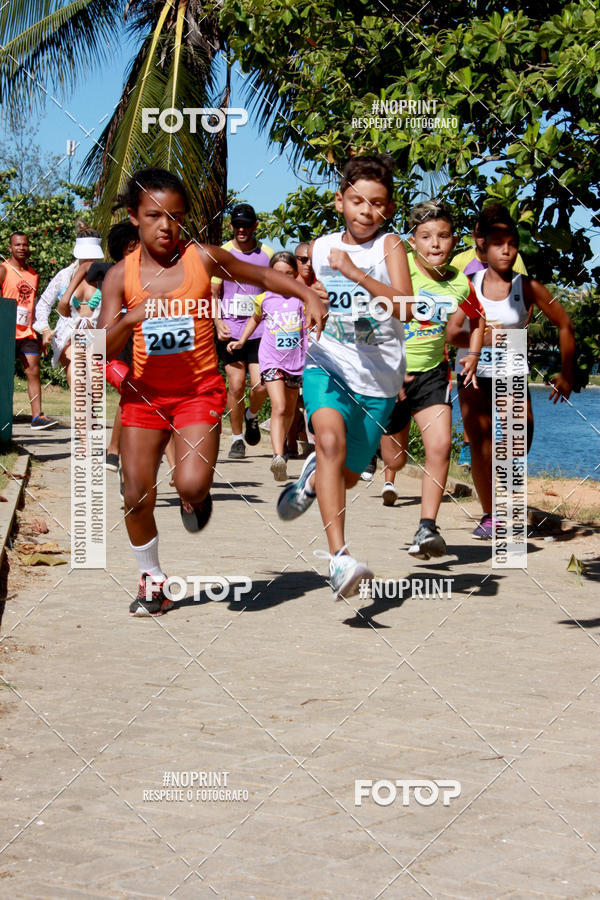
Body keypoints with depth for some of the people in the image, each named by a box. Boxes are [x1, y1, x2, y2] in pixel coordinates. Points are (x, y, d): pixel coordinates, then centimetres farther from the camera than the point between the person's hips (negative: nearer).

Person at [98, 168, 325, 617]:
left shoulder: (203, 258, -6)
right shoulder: (121, 275, -4)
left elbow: (263, 276, 7)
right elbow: (104, 350, -8)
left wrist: (309, 295, -6)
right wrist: (131, 318, -27)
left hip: (199, 390, -2)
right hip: (145, 391, 2)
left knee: (192, 484, -21)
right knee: (137, 496, 0)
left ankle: (196, 497, 19)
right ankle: (152, 579, 23)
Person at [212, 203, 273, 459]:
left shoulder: (267, 254, 7)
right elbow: (213, 292, 8)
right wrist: (218, 321, -7)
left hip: (260, 330, 0)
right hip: (231, 330, 0)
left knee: (260, 385, -10)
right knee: (236, 385, -5)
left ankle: (252, 415, 24)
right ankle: (237, 438, 11)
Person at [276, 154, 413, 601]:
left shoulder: (389, 245, -6)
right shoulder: (318, 248, 5)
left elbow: (403, 305, -23)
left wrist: (354, 272, -30)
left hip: (377, 378, 0)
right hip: (327, 365, 0)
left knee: (348, 475, 12)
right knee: (331, 439, -30)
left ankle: (313, 478, 50)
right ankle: (339, 556, -34)